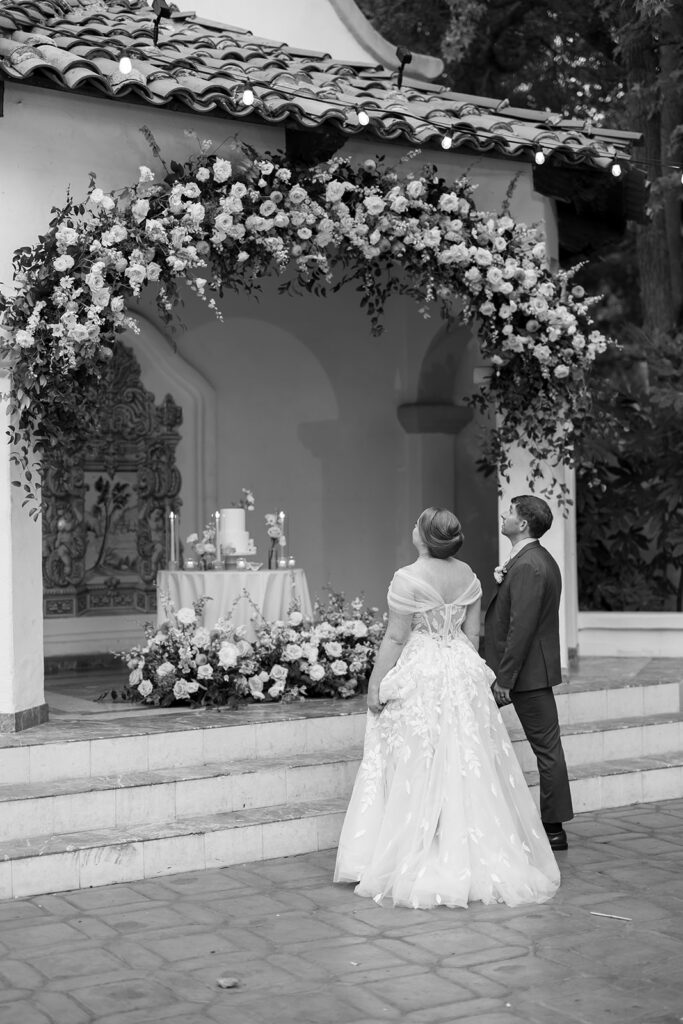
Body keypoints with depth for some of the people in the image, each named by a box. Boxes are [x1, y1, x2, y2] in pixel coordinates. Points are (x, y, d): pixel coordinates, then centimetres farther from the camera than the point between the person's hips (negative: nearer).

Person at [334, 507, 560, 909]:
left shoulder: (408, 578, -15)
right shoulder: (468, 575, 4)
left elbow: (396, 638, -14)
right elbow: (472, 633, 9)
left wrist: (376, 684, -7)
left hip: (419, 677, -6)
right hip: (463, 672, 6)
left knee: (419, 770, 1)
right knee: (465, 764, 12)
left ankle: (419, 862, 5)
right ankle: (476, 856, 18)